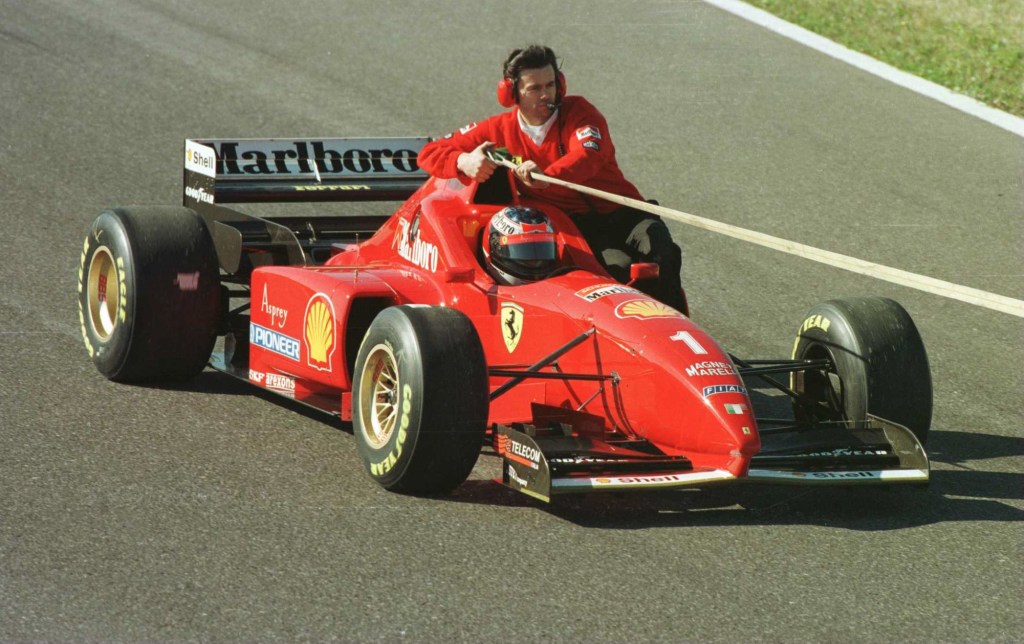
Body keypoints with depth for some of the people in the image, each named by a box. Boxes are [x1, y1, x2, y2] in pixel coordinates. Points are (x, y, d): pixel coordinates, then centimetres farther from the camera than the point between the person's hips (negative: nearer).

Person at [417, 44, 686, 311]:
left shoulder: (577, 112, 0)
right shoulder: (499, 130, 6)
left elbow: (589, 156, -22)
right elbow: (430, 153, 10)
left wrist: (547, 176, -42)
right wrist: (463, 162, -15)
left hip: (622, 214, 0)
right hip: (575, 227, 0)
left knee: (661, 253, -32)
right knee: (619, 267, -34)